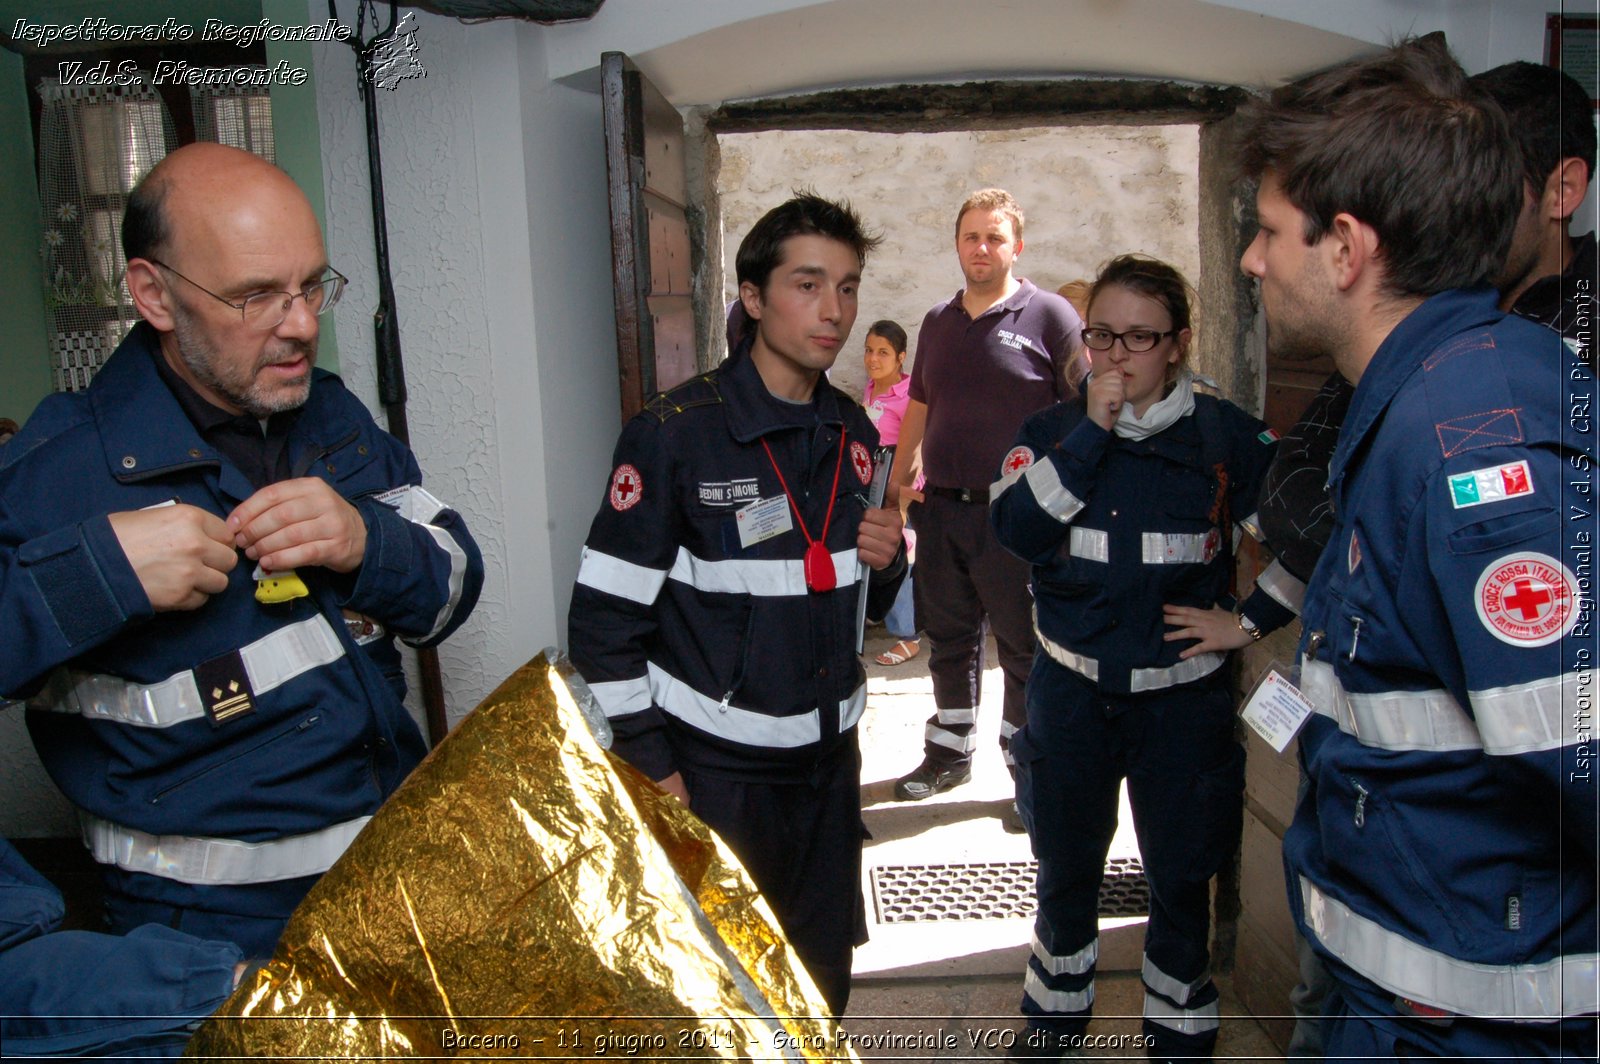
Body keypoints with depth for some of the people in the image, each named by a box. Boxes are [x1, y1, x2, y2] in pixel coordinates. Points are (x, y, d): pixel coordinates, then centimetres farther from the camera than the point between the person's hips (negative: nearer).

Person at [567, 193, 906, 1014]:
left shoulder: (854, 434, 5)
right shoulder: (674, 434, -14)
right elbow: (603, 622, -13)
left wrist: (885, 562, -6)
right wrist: (651, 769, -12)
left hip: (828, 759, 6)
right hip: (714, 769, -5)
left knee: (824, 981, 18)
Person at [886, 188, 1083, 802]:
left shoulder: (1049, 316, -4)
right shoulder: (938, 323, 13)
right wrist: (897, 479, 14)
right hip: (941, 507, 5)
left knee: (1025, 648, 5)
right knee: (949, 638, 16)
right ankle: (950, 754, 32)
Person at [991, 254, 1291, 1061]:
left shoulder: (1227, 437, -5)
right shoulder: (1049, 434, -1)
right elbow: (1016, 530, -19)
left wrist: (1249, 621, -3)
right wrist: (1092, 430, -21)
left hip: (1183, 698, -1)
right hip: (1070, 693, 2)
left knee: (1181, 881, 11)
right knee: (1065, 873, 17)